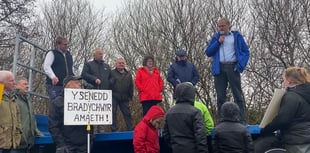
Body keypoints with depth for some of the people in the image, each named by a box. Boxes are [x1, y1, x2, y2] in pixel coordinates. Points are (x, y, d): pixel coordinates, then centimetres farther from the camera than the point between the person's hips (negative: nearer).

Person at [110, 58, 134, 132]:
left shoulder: (128, 74, 16)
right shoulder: (112, 73, 4)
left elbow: (131, 86, 16)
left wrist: (130, 97, 9)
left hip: (124, 98, 3)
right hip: (114, 97, -3)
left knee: (127, 113, 4)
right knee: (113, 113, -2)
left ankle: (130, 129, 10)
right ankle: (113, 129, 3)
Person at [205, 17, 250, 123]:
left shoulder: (236, 36, 10)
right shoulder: (216, 37, 17)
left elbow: (246, 51, 5)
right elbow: (208, 53, 9)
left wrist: (241, 65, -9)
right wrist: (218, 42, -2)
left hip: (232, 67, -3)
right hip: (219, 69, 3)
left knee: (238, 95, -4)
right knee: (220, 96, 4)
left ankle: (242, 120, -3)